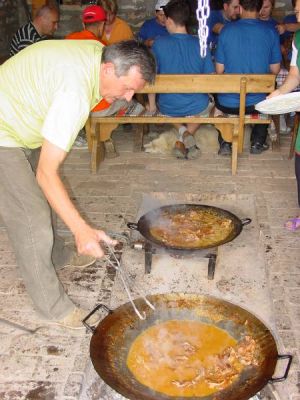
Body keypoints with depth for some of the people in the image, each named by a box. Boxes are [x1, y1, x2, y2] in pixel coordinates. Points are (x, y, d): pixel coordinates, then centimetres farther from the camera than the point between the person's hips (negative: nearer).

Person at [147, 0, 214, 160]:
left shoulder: (159, 43, -12)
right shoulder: (200, 44, -8)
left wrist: (151, 105, 5)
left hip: (168, 107, 0)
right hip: (197, 107, 0)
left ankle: (182, 131, 7)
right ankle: (187, 136, 8)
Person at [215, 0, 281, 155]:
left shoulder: (226, 30, -7)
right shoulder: (271, 32, -5)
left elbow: (219, 70, -3)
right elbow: (275, 70, 2)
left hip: (228, 103, 0)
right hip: (257, 102, 1)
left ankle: (225, 143, 23)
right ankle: (257, 143, 27)